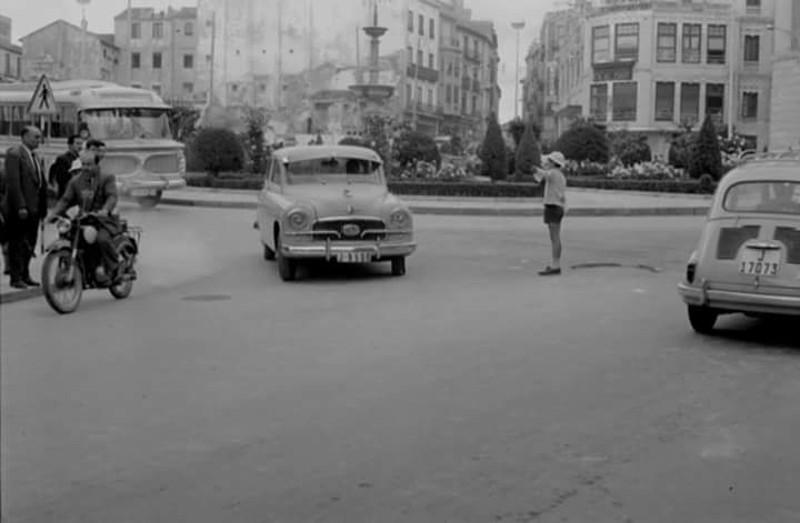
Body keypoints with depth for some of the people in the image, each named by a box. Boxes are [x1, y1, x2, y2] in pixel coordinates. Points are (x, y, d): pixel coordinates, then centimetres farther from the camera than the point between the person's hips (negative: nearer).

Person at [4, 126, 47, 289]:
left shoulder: (36, 157, 17)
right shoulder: (14, 154, -9)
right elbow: (13, 183, -15)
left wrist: (43, 207, 7)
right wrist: (20, 206, -20)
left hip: (34, 208, 8)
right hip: (19, 210, -8)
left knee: (29, 244, 10)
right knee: (18, 244, -1)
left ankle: (25, 275, 19)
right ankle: (16, 278, 5)